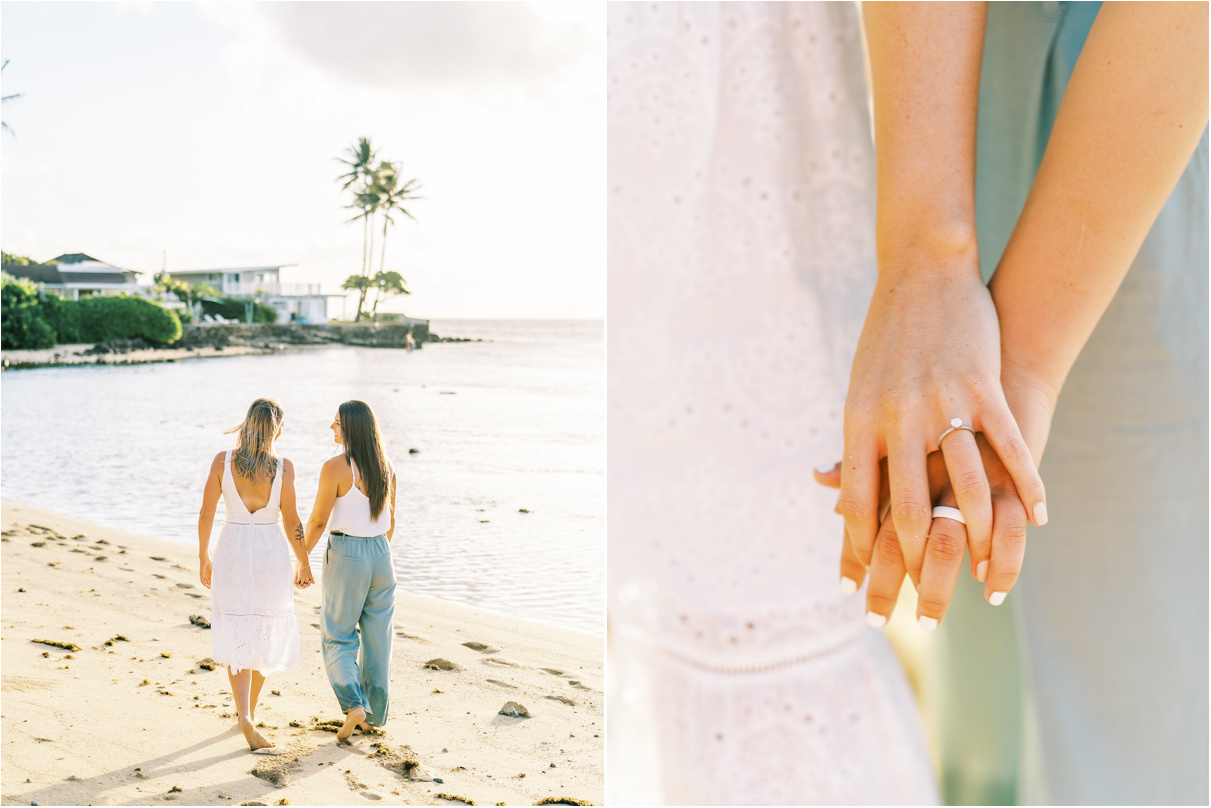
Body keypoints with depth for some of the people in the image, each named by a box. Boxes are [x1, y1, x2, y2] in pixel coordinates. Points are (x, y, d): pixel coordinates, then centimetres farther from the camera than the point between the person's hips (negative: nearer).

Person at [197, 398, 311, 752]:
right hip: (271, 553, 0)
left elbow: (206, 514, -3)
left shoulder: (223, 461, -6)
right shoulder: (283, 467, -10)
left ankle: (245, 717, -12)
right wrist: (303, 561, 8)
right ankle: (250, 708, 31)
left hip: (232, 551, 1)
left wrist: (203, 557, 11)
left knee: (238, 637, 4)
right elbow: (291, 522, -6)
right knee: (266, 633, 18)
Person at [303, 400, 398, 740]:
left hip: (345, 556, -5)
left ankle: (354, 705, -7)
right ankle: (374, 717, 20)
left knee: (338, 639, 10)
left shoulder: (335, 467, -15)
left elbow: (317, 521, -11)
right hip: (381, 555, 5)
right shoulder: (386, 467, 3)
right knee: (377, 641, 12)